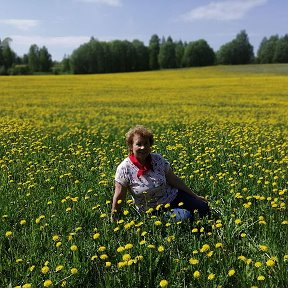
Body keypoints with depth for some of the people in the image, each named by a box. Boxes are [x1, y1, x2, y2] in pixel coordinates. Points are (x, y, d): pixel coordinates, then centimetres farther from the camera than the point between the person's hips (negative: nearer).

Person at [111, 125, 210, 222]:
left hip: (173, 197, 4)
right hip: (153, 211, -3)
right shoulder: (124, 169, -18)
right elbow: (118, 198, -12)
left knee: (203, 208, -9)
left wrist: (195, 196, 5)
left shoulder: (158, 159, -8)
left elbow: (175, 180, 2)